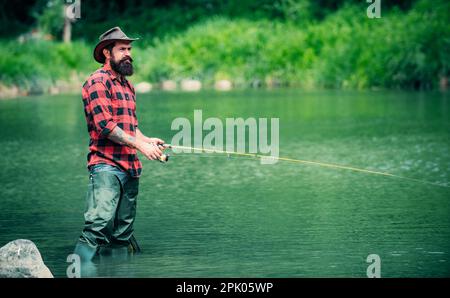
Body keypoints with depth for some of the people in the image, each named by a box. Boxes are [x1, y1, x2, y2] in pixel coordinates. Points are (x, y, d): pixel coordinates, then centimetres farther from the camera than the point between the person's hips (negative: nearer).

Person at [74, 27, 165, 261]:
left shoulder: (127, 85, 21)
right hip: (106, 166, -9)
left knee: (123, 234, 8)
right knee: (99, 225, -20)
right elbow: (104, 125, -15)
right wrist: (140, 145, -15)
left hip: (130, 168, 9)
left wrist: (148, 140, 7)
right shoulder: (98, 81, -6)